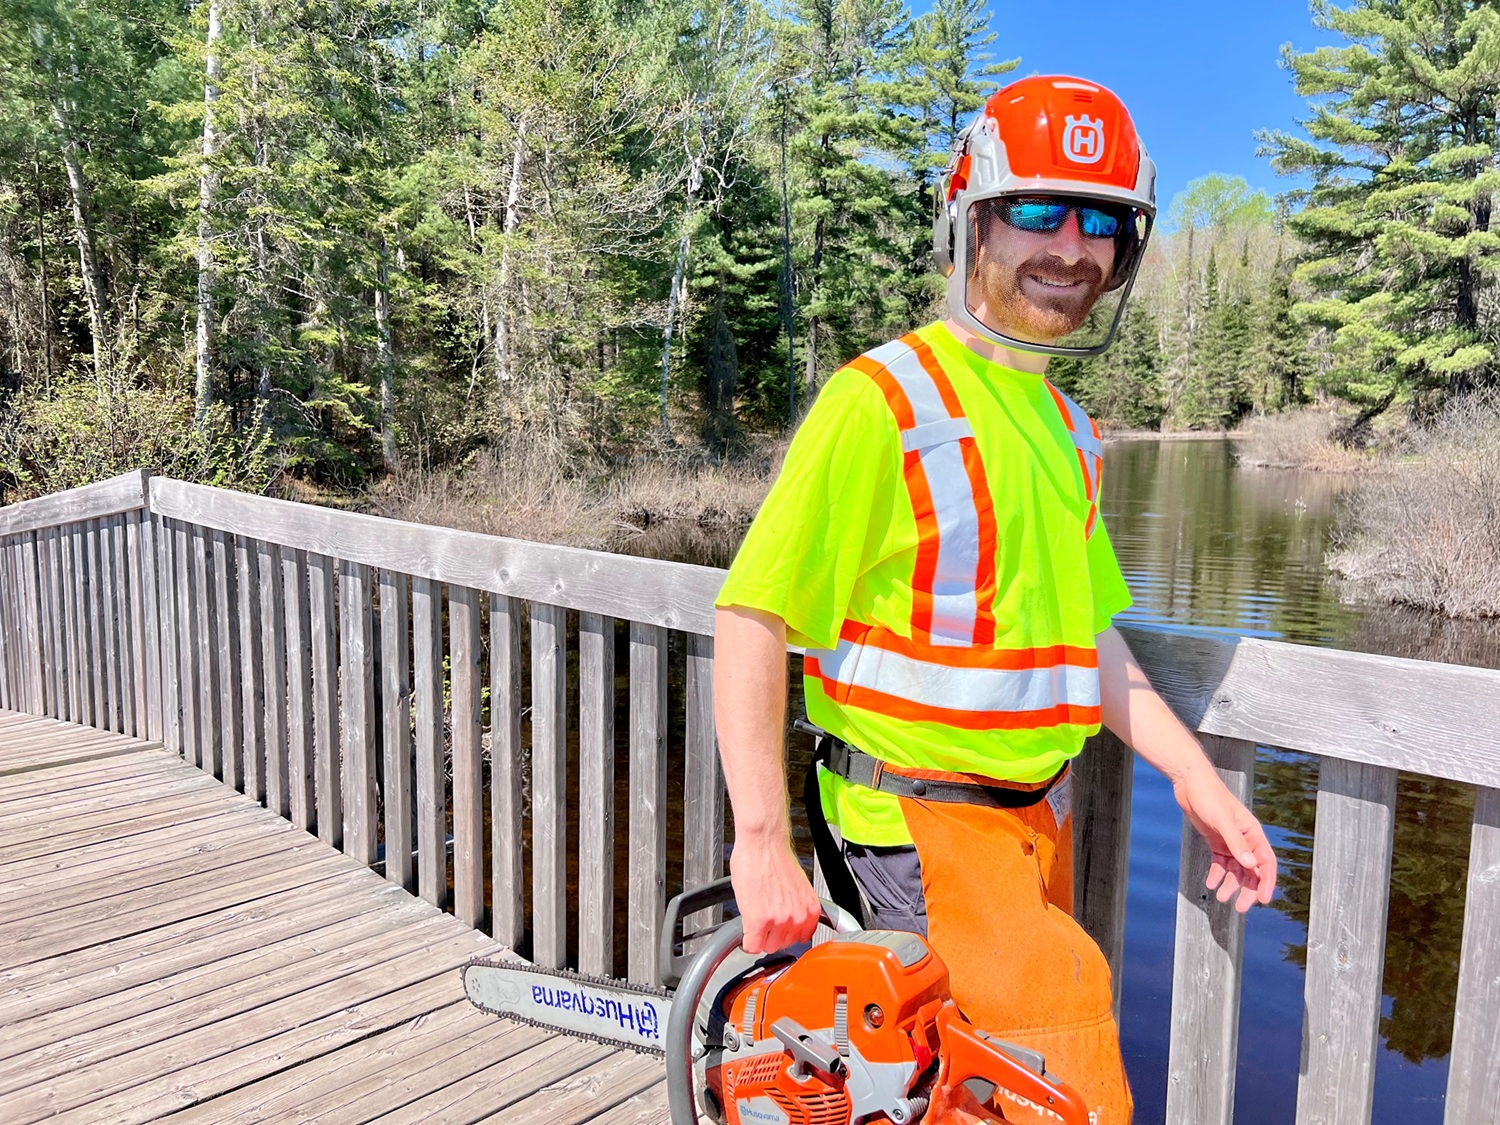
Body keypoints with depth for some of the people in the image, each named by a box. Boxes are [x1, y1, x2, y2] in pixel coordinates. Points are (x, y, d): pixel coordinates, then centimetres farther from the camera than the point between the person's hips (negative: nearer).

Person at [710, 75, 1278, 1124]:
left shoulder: (1064, 427, 11)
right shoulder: (883, 398, -16)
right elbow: (753, 615, -19)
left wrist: (1197, 780, 11)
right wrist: (762, 843, -23)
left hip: (1036, 815, 8)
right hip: (926, 825, -8)